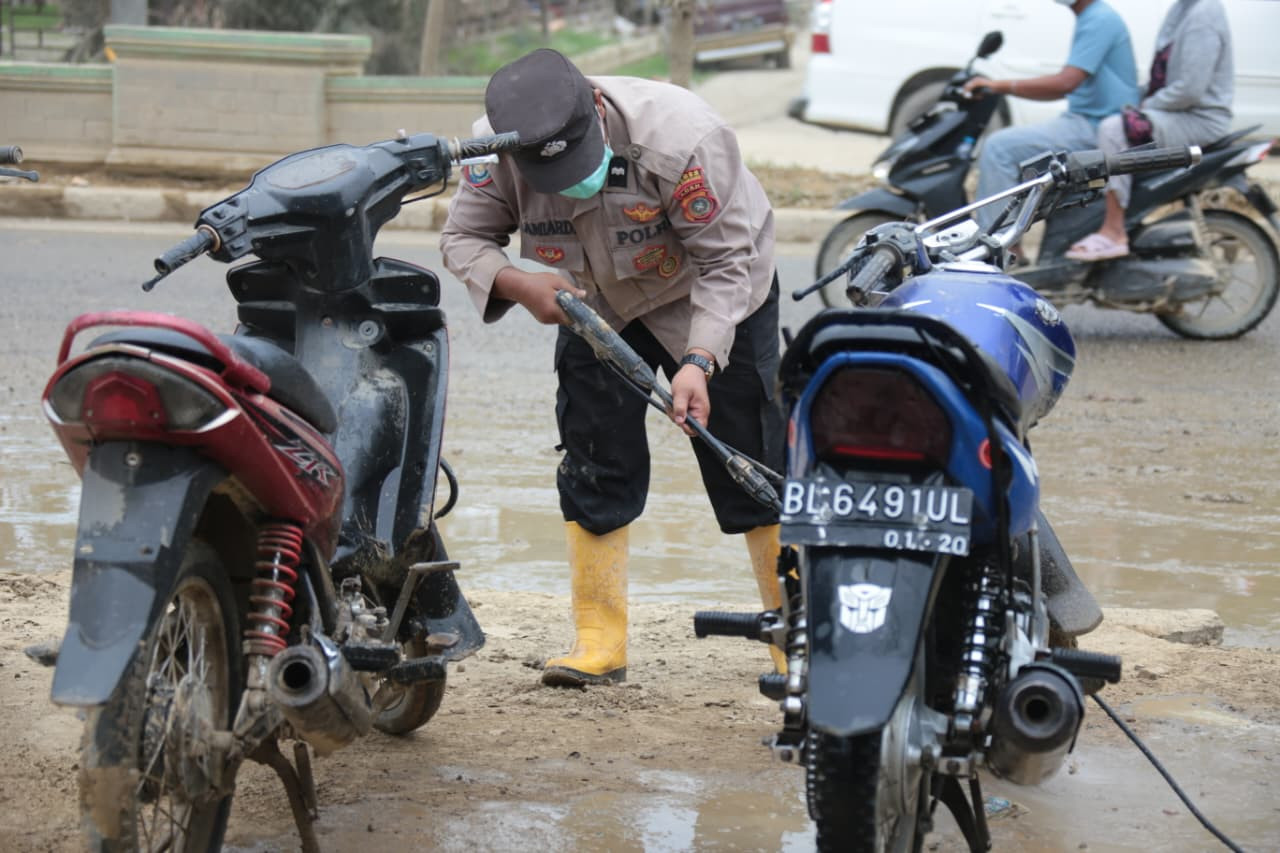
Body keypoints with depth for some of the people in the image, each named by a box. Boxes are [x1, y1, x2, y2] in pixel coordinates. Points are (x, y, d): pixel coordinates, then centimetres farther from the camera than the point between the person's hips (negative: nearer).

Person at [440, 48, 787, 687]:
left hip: (712, 300, -4)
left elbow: (725, 260, -30)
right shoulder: (496, 149, -24)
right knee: (593, 466, -2)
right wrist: (517, 282, -34)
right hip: (595, 306, 4)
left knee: (749, 466, -3)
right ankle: (599, 644, 5)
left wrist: (699, 362, -40)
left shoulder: (680, 137, -37)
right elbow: (463, 237, -12)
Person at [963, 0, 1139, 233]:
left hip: (1096, 127, -11)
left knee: (998, 147, -17)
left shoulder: (1099, 21, -16)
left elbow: (1066, 83, -25)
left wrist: (1002, 86, -22)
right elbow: (1066, 87, 20)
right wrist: (1002, 87, 12)